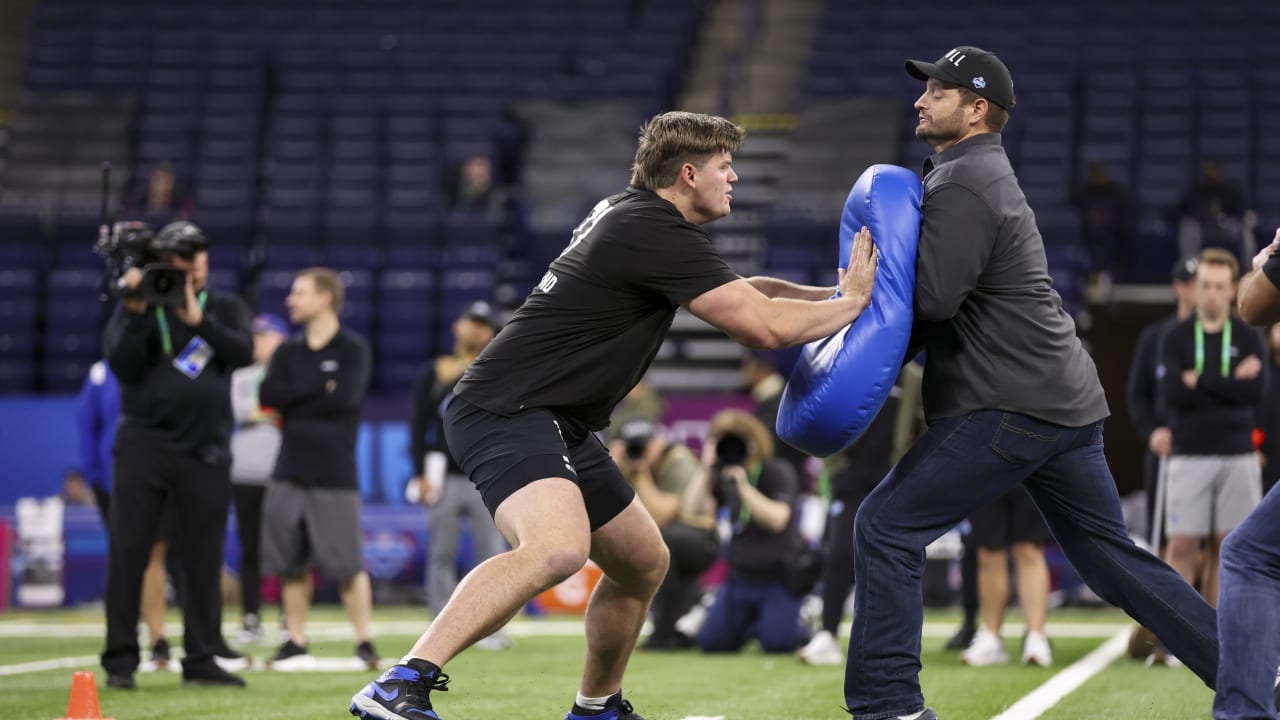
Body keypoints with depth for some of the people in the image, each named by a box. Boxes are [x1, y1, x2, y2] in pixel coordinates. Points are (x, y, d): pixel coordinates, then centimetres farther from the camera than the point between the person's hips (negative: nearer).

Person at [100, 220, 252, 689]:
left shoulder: (226, 309, 10)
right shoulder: (135, 310, 6)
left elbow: (243, 353, -9)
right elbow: (123, 367, -8)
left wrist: (198, 321, -22)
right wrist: (137, 313, -19)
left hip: (205, 453, 2)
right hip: (143, 445, -2)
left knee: (204, 559, 3)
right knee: (128, 553, -4)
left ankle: (201, 659, 8)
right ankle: (120, 660, 0)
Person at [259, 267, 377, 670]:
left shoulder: (352, 349, 1)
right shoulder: (288, 353, 14)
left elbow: (345, 397, -14)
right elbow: (269, 396, -2)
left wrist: (293, 402, -4)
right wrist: (320, 388, -6)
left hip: (334, 474, -5)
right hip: (289, 472, 5)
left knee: (347, 564, -8)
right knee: (292, 564, 4)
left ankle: (364, 643, -2)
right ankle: (296, 644, 11)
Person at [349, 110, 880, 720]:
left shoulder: (629, 212, 16)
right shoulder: (656, 232, -15)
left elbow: (739, 290, 29)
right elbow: (762, 326, -17)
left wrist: (828, 293, 18)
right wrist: (852, 302, -3)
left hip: (559, 427, 11)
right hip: (504, 412, -11)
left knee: (643, 564, 18)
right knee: (558, 547, -34)